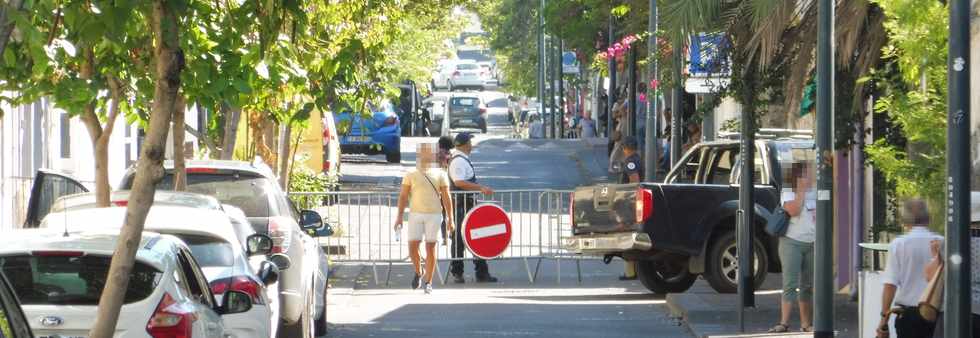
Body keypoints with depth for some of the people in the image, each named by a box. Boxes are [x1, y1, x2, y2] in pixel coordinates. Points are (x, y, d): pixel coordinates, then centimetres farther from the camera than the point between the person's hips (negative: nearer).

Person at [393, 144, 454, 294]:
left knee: (430, 247, -2)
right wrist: (399, 217, -1)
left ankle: (428, 281, 5)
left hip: (434, 215, -1)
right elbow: (403, 196, 6)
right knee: (412, 245, -6)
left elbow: (446, 197, 4)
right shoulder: (411, 175, 6)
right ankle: (418, 272, 21)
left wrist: (450, 218, -2)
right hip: (415, 214, 1)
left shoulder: (440, 174, 5)